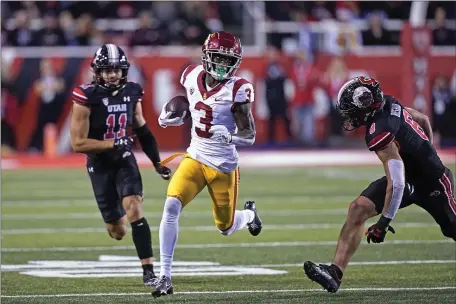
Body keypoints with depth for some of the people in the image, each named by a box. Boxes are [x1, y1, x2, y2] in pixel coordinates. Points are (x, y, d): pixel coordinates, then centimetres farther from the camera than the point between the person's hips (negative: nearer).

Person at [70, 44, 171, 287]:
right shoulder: (87, 97, -17)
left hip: (125, 159, 2)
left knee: (134, 211, -22)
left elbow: (142, 130, 14)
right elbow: (78, 143, -18)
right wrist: (113, 143, -23)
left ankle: (148, 270, -19)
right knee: (118, 233, 7)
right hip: (100, 164, -2)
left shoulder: (132, 93, -2)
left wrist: (156, 161, 12)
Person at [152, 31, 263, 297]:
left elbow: (249, 136, -14)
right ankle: (165, 276, -16)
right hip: (195, 159, 3)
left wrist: (229, 136, -34)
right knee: (171, 206, -21)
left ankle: (249, 215, 51)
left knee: (226, 228, 12)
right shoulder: (192, 76, -3)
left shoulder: (237, 90, -16)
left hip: (224, 166, -3)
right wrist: (170, 118, -2)